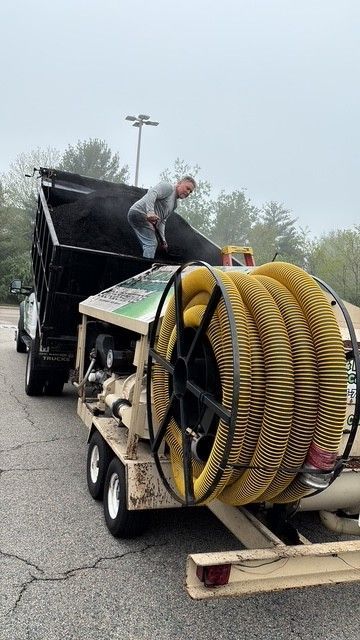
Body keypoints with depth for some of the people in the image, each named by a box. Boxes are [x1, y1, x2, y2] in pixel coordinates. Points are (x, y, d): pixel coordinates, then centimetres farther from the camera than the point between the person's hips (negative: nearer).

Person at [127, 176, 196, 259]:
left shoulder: (174, 204, 22)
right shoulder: (168, 186, -5)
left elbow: (162, 221, 18)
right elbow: (151, 193, -23)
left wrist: (162, 239, 6)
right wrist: (150, 211, -38)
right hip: (139, 212, -10)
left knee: (152, 244, 8)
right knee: (151, 243, -18)